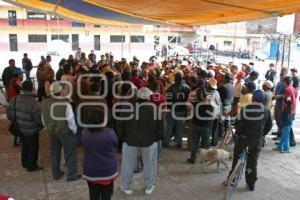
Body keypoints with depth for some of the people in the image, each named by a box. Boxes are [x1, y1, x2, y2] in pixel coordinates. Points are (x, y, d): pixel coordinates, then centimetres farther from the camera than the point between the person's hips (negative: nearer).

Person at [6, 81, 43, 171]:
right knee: (32, 148, 13)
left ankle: (24, 163, 41)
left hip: (20, 129, 6)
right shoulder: (34, 103, -28)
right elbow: (39, 118, -25)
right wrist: (41, 125, -2)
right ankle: (31, 166, 26)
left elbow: (9, 114, 1)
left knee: (24, 146, 25)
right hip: (31, 131, -6)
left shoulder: (14, 100, -8)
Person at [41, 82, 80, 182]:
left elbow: (43, 119, 1)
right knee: (70, 153, 11)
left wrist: (49, 128, 17)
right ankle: (72, 175, 19)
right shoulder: (65, 104, -25)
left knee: (54, 153, 20)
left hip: (51, 132, 5)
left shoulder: (44, 103, -11)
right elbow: (71, 120, -17)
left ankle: (56, 174, 33)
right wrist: (74, 130, 0)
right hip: (65, 132, -5)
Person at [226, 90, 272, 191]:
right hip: (257, 140, 2)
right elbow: (269, 126, 6)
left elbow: (238, 124, -11)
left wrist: (238, 134, 4)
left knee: (236, 159, 14)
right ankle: (251, 184, 20)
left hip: (243, 137, -2)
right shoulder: (266, 111, -2)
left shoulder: (244, 109, -10)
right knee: (253, 162, 13)